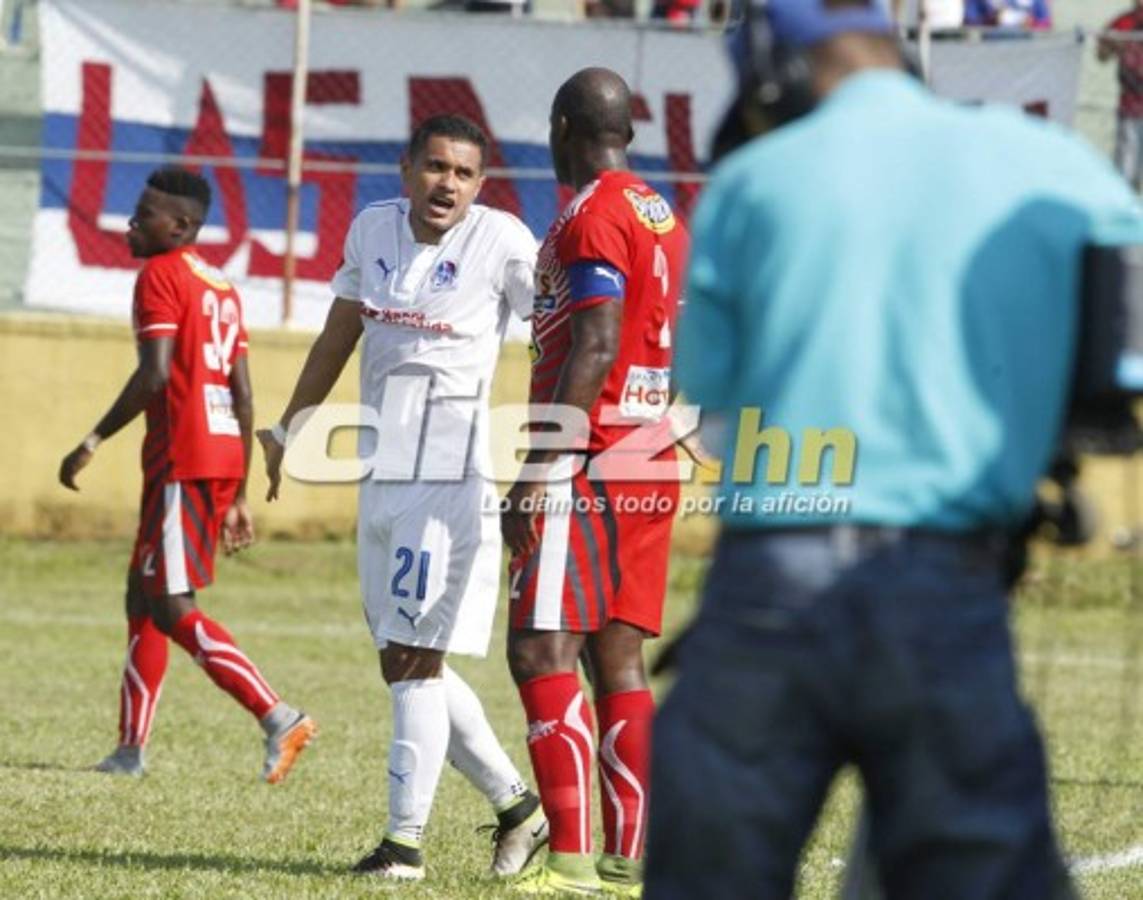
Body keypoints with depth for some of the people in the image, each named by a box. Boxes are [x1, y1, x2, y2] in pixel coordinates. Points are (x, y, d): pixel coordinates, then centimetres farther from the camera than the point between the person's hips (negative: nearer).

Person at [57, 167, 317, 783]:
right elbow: (243, 396, 18)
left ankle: (277, 717, -20)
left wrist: (93, 442, -14)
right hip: (224, 457, 9)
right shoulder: (222, 288, 19)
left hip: (183, 459, -9)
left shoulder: (160, 276, -7)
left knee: (171, 608, -9)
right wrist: (238, 496, 20)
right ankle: (130, 750, 19)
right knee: (143, 594, 16)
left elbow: (154, 374, -19)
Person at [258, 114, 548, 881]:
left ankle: (406, 838, -5)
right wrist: (288, 429, 25)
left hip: (452, 474, -7)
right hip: (383, 470, 7)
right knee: (404, 664, 10)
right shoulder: (372, 229, 9)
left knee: (416, 659, -9)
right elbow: (339, 336, 21)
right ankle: (516, 803, 21)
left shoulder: (500, 242, -8)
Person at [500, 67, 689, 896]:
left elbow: (595, 349, -19)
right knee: (617, 658, 10)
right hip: (655, 468, 9)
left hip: (590, 466, -9)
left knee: (542, 654, -12)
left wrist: (541, 475, -20)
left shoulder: (591, 218, -11)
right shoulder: (663, 218, 17)